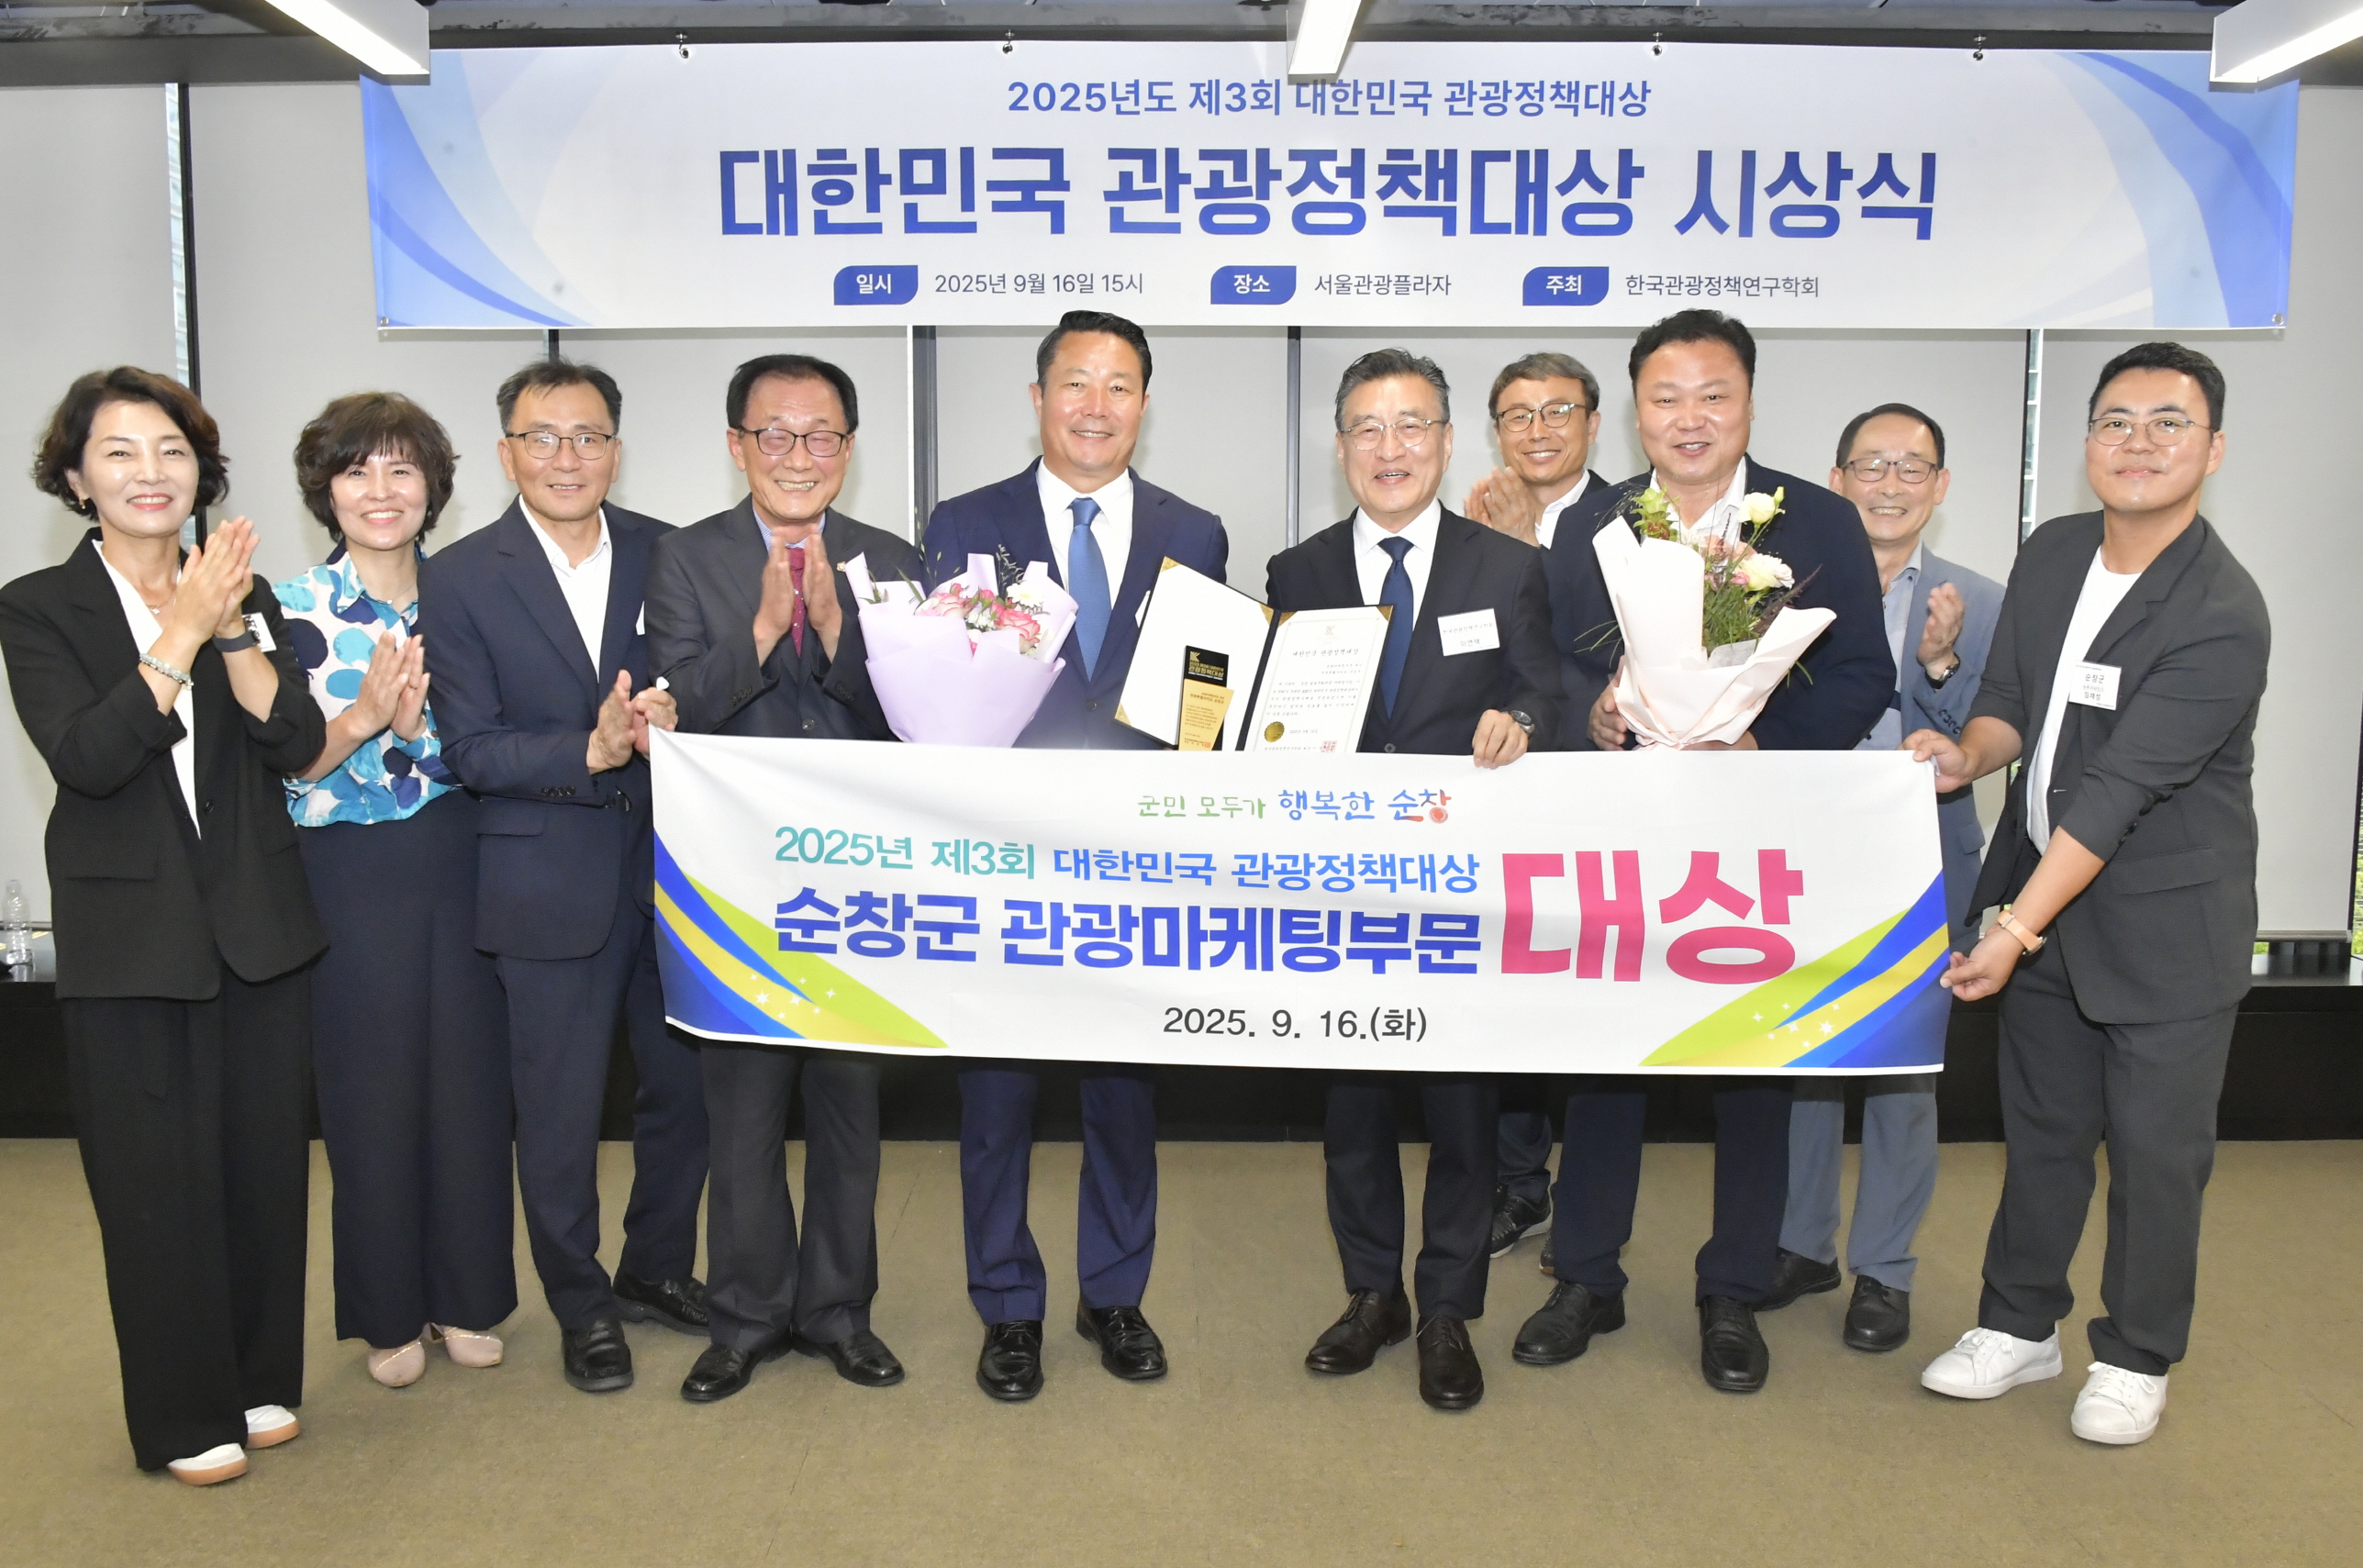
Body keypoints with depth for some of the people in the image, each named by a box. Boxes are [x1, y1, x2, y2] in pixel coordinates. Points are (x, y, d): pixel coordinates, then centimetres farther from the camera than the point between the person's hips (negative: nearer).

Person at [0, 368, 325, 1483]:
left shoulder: (243, 595, 7)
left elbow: (296, 743, -5)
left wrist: (233, 627, -17)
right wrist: (182, 631, -21)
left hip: (258, 921, 3)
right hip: (130, 936, -3)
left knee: (265, 1160, 10)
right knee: (156, 1176, 5)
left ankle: (262, 1379, 27)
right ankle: (186, 1414, 20)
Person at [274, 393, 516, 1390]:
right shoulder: (295, 611, -3)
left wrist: (418, 720, -16)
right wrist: (362, 716, -23)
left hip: (458, 867, 2)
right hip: (351, 880, -2)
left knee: (469, 1081, 8)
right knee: (373, 1094, 6)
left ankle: (467, 1299, 25)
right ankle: (390, 1315, 24)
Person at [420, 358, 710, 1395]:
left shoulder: (666, 554, 3)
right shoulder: (460, 578, -5)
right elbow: (470, 750, -9)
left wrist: (670, 717, -17)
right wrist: (593, 749, -23)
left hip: (671, 865, 3)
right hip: (550, 882, -3)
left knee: (687, 1084, 14)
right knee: (559, 1113, 7)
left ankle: (657, 1270, 36)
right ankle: (581, 1308, 28)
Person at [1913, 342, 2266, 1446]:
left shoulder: (2222, 618, -21)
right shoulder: (2049, 556, 0)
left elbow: (2120, 789, -25)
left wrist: (2018, 927, -27)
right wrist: (1971, 752, -15)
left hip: (2166, 921, -5)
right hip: (2040, 891, 6)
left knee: (2155, 1149, 7)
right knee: (2041, 1126, 17)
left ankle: (2134, 1359, 27)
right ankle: (2020, 1325, 33)